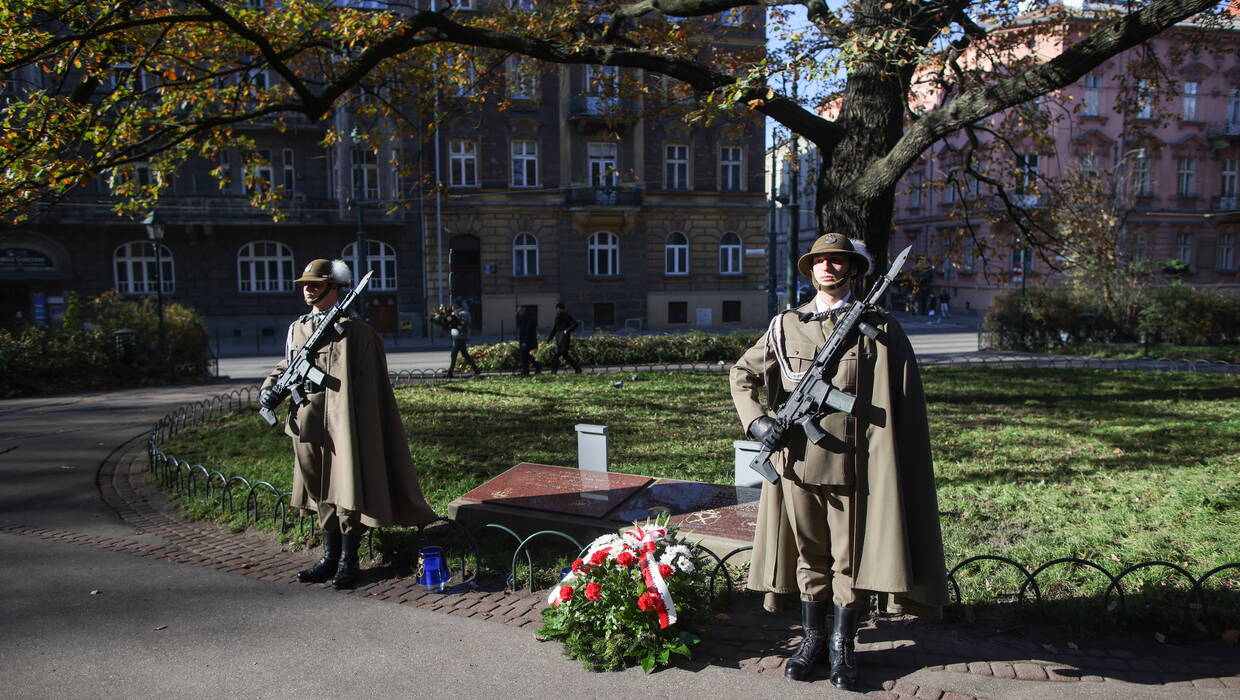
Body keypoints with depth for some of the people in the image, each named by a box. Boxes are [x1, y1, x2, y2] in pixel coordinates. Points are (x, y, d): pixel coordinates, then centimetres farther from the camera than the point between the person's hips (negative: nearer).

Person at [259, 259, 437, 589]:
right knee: (320, 489, 14)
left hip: (343, 423, -6)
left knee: (347, 489, 0)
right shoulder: (297, 328, 13)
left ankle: (348, 561, 14)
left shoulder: (353, 329, -7)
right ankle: (331, 556, 27)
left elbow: (366, 383, -11)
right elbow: (287, 364, 25)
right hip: (309, 424, 7)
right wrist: (270, 387, 9)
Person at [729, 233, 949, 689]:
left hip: (853, 464, -2)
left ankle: (843, 646, 25)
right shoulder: (787, 326, 7)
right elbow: (743, 373, 17)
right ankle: (812, 639, 29)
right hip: (799, 461, 2)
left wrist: (889, 465, -8)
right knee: (808, 555, 13)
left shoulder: (879, 330, 1)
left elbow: (904, 408, -1)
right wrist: (755, 419, 1)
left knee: (851, 558, 8)